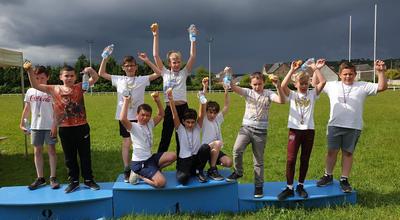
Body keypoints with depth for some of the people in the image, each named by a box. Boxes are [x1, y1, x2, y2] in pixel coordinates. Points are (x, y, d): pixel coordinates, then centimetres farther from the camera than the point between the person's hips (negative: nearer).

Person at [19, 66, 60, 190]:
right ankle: (40, 178, 18)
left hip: (49, 126, -4)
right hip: (35, 127, 4)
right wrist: (22, 123, 9)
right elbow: (27, 109, 12)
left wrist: (55, 125, -14)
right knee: (37, 151, 8)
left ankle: (53, 177, 11)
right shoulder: (30, 91, 5)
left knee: (51, 150, 2)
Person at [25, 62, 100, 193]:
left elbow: (95, 79, -10)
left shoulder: (79, 87, 0)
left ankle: (88, 180, 24)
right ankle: (74, 181, 27)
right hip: (65, 129, 2)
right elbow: (35, 85, 1)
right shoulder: (54, 89, 3)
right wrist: (29, 71, -13)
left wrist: (90, 70, -31)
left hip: (81, 127, -1)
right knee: (70, 157, 13)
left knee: (85, 155, 10)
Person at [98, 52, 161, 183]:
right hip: (124, 116, 1)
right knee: (126, 143, 5)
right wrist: (105, 58, 7)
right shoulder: (118, 79, 8)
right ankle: (127, 171, 12)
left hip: (138, 116, -1)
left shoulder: (142, 79, 3)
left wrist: (147, 61, -4)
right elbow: (101, 73, 15)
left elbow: (158, 73, 0)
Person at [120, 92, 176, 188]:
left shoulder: (150, 124, 8)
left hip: (150, 158, 8)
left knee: (173, 156, -2)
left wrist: (157, 100, -2)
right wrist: (126, 101, -27)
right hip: (139, 162, -8)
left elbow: (161, 115, 13)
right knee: (161, 182, -23)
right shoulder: (133, 127, -13)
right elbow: (123, 119, -33)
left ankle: (152, 171, 4)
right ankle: (138, 175, 1)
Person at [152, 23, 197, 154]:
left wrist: (192, 39, -8)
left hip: (183, 108, 1)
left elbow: (193, 56, -1)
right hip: (169, 108, 0)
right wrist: (155, 36, -1)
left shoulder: (184, 73, 7)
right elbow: (156, 55, 2)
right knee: (165, 139, 5)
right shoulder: (165, 73, 7)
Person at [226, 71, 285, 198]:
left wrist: (278, 86, -33)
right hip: (246, 128, 1)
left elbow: (282, 101, -18)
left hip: (260, 131, -1)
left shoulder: (268, 94, 0)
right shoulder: (248, 92, 5)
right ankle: (238, 172, 4)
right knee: (237, 149, -23)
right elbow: (233, 87, -9)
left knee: (258, 161, 7)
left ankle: (258, 186, 22)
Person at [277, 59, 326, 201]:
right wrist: (292, 70, -18)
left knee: (305, 160, 9)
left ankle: (300, 186, 23)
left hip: (309, 130, 2)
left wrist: (316, 69, -8)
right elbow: (283, 86, -17)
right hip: (294, 130, -1)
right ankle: (289, 188, 8)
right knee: (291, 159, -3)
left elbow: (323, 82, -8)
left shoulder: (312, 94, 7)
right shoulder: (292, 95, 2)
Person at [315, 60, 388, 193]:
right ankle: (328, 176, 22)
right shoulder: (332, 85, 8)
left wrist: (380, 72, -12)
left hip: (354, 127, 0)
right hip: (334, 125, 1)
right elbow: (315, 84, 14)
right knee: (332, 151, 7)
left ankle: (344, 180, 17)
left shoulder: (363, 87, 5)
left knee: (348, 153, 7)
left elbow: (382, 87, -1)